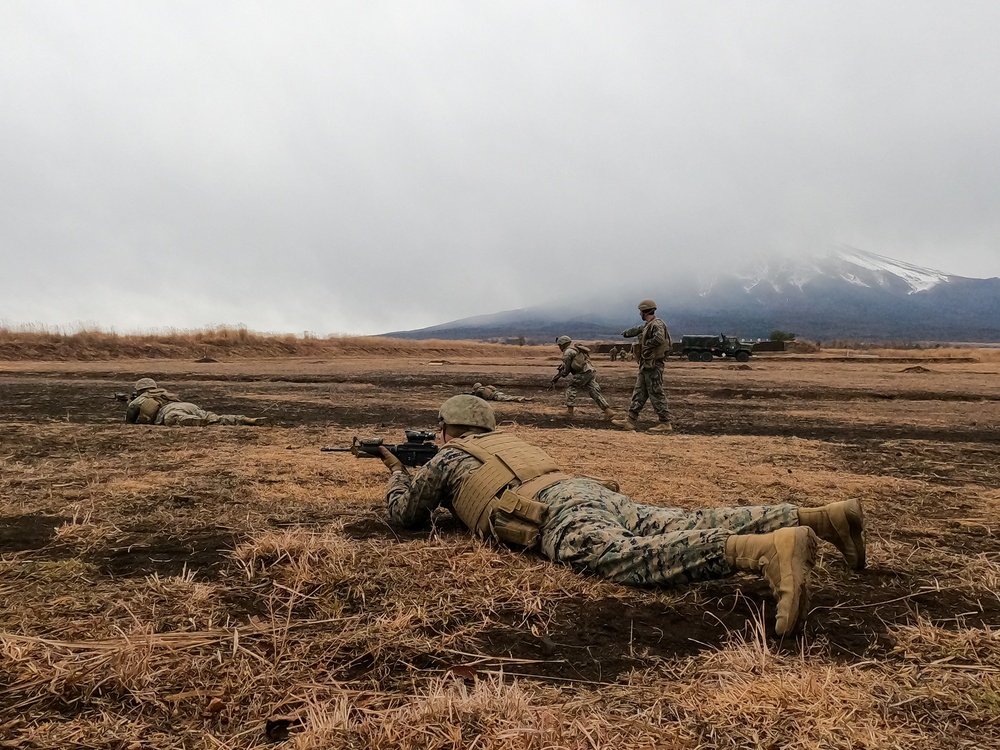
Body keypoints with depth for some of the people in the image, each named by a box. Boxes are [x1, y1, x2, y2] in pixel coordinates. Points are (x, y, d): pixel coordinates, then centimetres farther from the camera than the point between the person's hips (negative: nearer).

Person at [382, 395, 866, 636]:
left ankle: (771, 552, -56)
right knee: (692, 527, -5)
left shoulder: (446, 459, 23)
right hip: (594, 491, 8)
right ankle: (821, 517, -17)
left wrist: (398, 476, 52)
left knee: (636, 558, -33)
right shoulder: (509, 440, 41)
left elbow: (406, 513, 32)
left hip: (558, 517, -8)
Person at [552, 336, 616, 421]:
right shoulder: (576, 348, 27)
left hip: (583, 373, -8)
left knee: (571, 388, 6)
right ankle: (609, 411, -5)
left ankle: (570, 411, 2)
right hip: (592, 372, 8)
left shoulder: (567, 352, -1)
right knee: (595, 392, 3)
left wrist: (558, 376, 16)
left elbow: (566, 369, 2)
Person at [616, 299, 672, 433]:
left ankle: (666, 424, -2)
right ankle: (630, 421, 12)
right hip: (645, 366, 10)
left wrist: (646, 344, -18)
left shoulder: (657, 324, -15)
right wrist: (626, 333, 48)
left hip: (653, 365, -10)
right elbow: (638, 329, 36)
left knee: (656, 394, -7)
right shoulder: (647, 325, 16)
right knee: (638, 393, 9)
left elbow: (659, 339, -33)